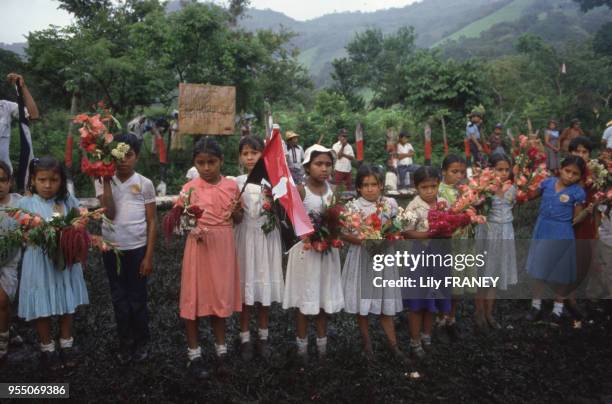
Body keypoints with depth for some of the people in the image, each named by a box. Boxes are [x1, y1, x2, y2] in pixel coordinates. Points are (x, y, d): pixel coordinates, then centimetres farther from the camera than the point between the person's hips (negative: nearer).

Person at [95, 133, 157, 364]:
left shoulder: (144, 184, -4)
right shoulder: (103, 182, -1)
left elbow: (151, 223, -2)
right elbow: (110, 214, -15)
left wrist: (148, 256, -6)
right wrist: (106, 181, -15)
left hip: (137, 249, -2)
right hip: (112, 249, 2)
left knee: (137, 299, 8)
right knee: (119, 299, 12)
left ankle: (141, 342, 27)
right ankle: (125, 343, 28)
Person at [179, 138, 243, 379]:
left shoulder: (231, 186, 1)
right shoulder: (190, 188, -6)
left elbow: (237, 220, 10)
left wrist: (237, 211, -12)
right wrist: (192, 229, -22)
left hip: (224, 246, 2)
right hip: (199, 245, -2)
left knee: (220, 296, 12)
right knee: (194, 297, 4)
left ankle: (221, 350, 27)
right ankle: (194, 354, 20)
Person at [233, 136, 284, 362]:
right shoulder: (237, 182, 1)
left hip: (267, 238, 1)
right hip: (246, 237, 0)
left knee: (265, 288, 8)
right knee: (245, 289, 4)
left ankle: (263, 338, 23)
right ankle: (245, 339, 19)